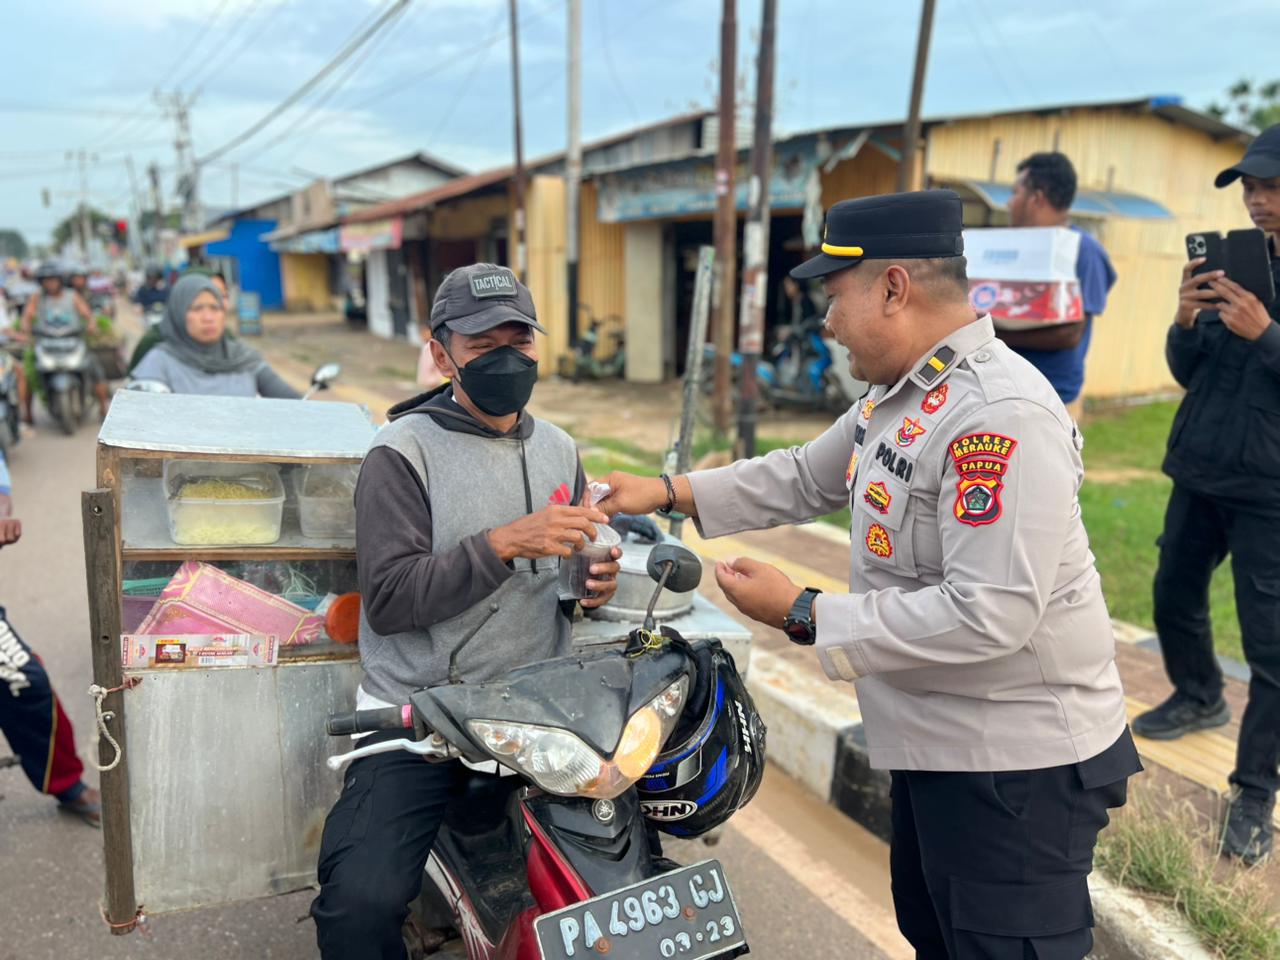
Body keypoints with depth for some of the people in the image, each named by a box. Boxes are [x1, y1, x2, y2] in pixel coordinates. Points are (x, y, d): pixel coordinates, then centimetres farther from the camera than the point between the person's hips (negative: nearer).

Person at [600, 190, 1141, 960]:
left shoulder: (1002, 417, -28)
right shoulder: (901, 396, 6)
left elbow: (989, 615, -33)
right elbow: (806, 478, 15)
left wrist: (804, 616, -26)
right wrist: (670, 494, 7)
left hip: (1016, 764, -10)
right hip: (940, 743, 10)